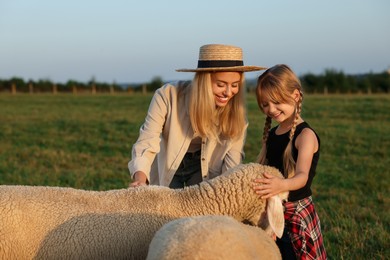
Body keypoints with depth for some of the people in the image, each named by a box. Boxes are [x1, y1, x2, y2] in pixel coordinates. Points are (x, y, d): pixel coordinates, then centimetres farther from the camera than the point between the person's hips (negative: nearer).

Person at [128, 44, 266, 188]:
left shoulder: (236, 113, -17)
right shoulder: (168, 96, -26)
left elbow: (233, 159, -16)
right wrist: (140, 177, -48)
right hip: (167, 170, -1)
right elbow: (147, 140, -30)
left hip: (205, 173, 2)